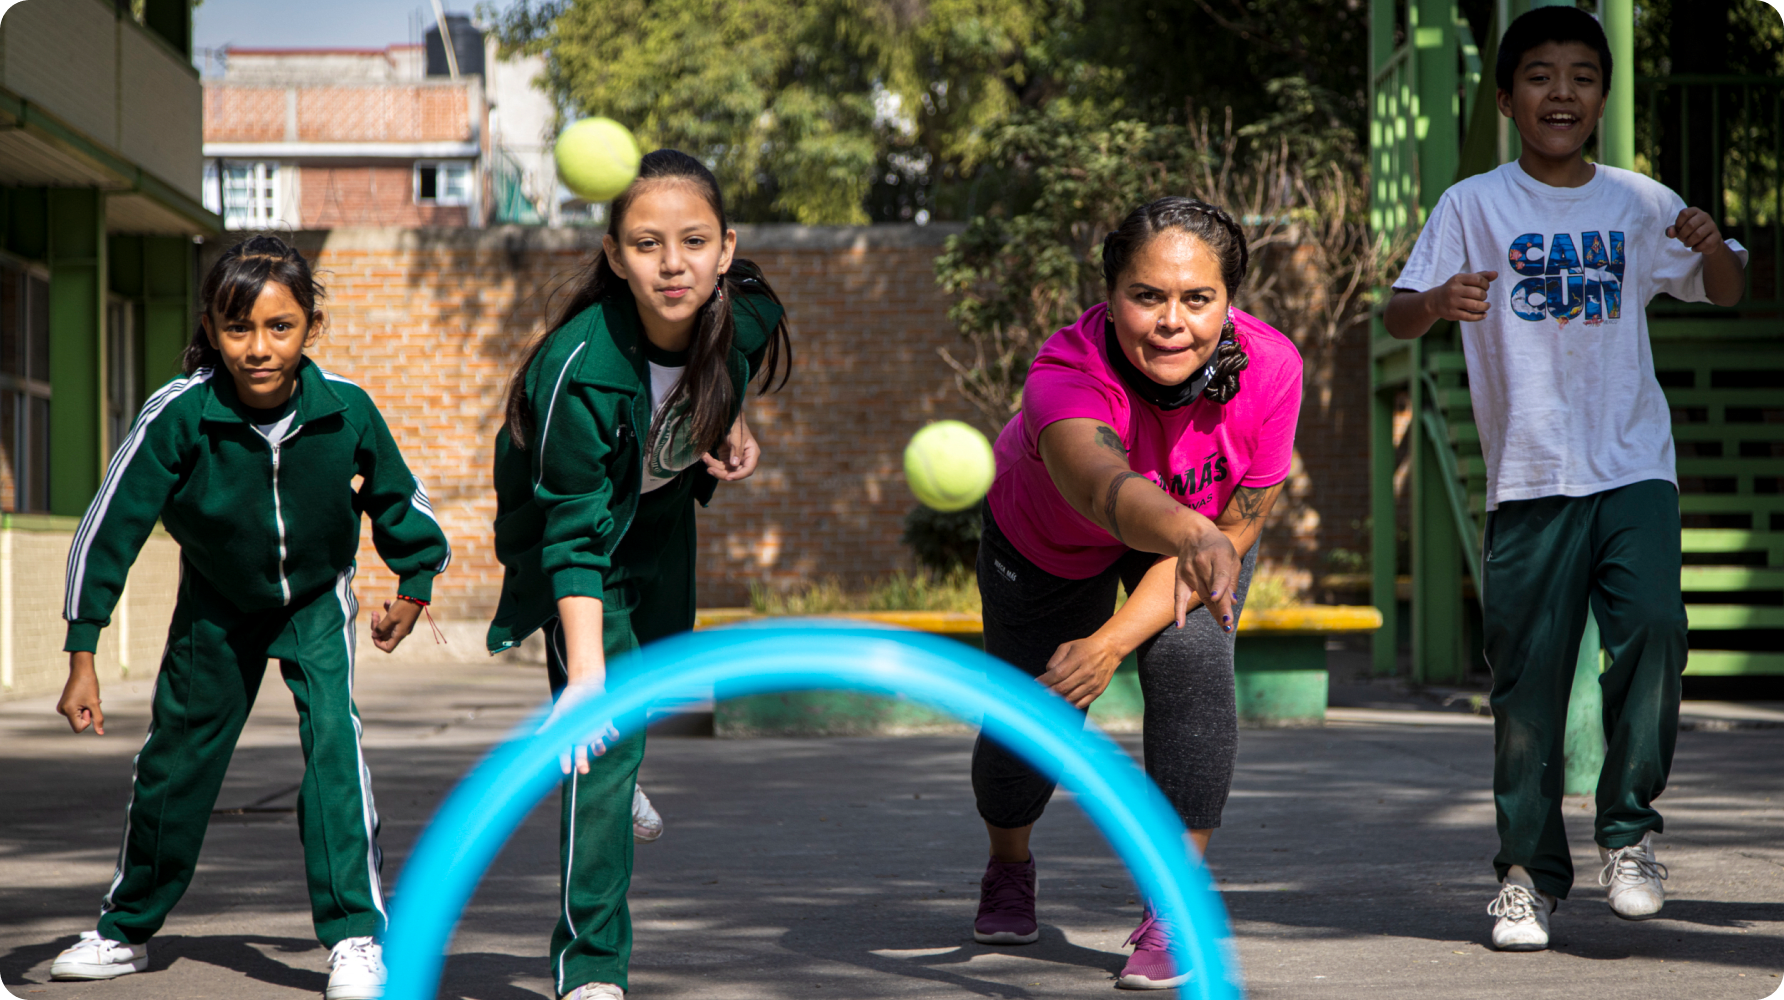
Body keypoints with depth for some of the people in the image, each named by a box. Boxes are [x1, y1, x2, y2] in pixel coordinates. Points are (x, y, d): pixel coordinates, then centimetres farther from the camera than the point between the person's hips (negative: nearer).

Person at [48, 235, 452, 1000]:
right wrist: (82, 657, -22)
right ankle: (126, 930, 30)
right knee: (175, 758, 10)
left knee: (333, 737, -20)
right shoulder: (177, 414, -32)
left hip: (316, 600, -1)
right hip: (216, 605, 1)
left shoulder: (345, 409, -27)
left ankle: (355, 935, -13)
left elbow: (397, 498, -5)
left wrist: (415, 582, 10)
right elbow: (107, 528, -23)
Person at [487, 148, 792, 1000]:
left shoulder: (749, 314, -28)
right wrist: (585, 670, -46)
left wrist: (730, 421, -15)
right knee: (608, 733, -15)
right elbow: (575, 536, -38)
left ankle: (613, 775, 61)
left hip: (662, 507, 6)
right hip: (577, 517, -5)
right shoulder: (580, 368, -41)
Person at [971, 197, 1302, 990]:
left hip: (1202, 528, 1)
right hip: (1048, 541, -1)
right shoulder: (1065, 374, -44)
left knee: (1190, 661, -25)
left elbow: (1234, 527, -23)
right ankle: (1008, 866, 38)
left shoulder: (1269, 368, -34)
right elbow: (1103, 486, -65)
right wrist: (1188, 532, -87)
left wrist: (1116, 639, -30)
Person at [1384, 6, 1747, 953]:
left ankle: (1629, 829, -3)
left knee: (1651, 624, -19)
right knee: (1527, 678, 0)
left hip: (1634, 466, 1)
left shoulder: (1636, 202, 8)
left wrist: (1712, 247, -8)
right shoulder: (1474, 206, 2)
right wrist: (1439, 301, -29)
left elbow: (1725, 292, 16)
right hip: (1527, 476, -1)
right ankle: (1528, 872, 12)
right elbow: (1398, 315, -5)